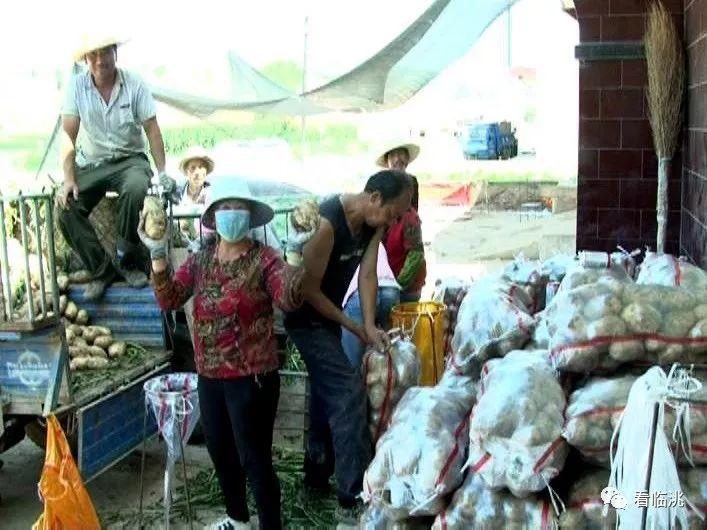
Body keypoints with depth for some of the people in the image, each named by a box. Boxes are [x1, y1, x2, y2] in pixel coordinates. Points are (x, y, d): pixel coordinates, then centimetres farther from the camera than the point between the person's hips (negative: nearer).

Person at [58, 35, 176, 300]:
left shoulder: (134, 84, -7)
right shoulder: (77, 85, -6)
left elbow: (152, 129, -5)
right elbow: (68, 134, -7)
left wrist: (162, 172, -13)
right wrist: (69, 179, -16)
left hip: (129, 159, -1)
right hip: (90, 164, 2)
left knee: (136, 189, -35)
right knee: (66, 208, -23)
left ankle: (127, 261, -14)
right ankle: (101, 269, -5)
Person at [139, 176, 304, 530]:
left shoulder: (263, 259, -12)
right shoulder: (200, 260, 5)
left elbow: (289, 298, -28)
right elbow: (169, 300, -4)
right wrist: (157, 254, -14)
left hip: (252, 377, -7)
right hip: (209, 377, 7)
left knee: (254, 458, -1)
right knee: (220, 453, 22)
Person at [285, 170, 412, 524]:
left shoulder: (374, 223, -6)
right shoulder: (327, 222, -30)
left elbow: (367, 273, -7)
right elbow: (310, 289, -25)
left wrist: (369, 325, -19)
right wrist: (354, 327, -17)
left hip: (327, 314, 9)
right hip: (306, 318, -9)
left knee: (327, 393, 17)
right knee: (349, 392, -15)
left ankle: (316, 477, 34)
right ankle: (353, 499, -10)